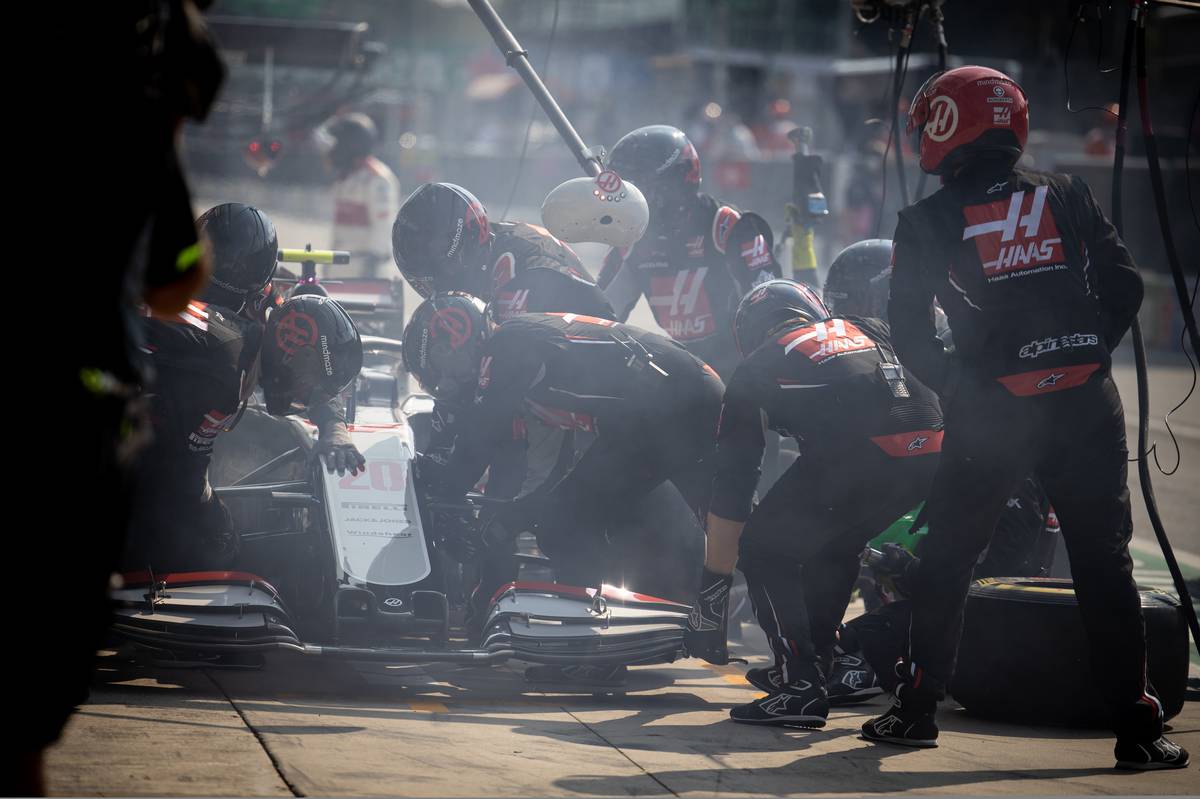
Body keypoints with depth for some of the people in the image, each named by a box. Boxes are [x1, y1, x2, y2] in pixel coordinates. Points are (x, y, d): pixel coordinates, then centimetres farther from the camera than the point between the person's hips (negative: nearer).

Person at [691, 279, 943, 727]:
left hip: (856, 452, -5)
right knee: (836, 548, 30)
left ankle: (801, 690, 4)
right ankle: (808, 666, 36)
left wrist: (712, 591, 37)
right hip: (931, 446, 5)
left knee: (764, 552, 14)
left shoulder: (752, 373, 28)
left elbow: (730, 489, 30)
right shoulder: (868, 330, 36)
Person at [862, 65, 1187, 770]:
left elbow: (909, 329, 0)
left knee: (946, 561, 14)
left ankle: (918, 710, 17)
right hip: (1087, 406, 1)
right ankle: (1138, 729, 1)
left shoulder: (928, 222, 2)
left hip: (990, 412, -1)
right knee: (1105, 565, 4)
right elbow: (1124, 285, 6)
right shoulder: (1068, 195, 7)